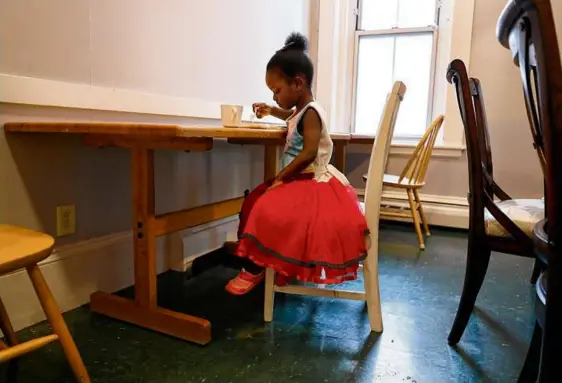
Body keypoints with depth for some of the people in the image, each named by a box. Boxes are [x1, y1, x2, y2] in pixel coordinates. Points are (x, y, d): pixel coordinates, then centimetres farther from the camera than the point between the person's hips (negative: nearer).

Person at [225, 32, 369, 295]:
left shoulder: (310, 113, -17)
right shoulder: (301, 110, 13)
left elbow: (309, 154, -28)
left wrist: (280, 177, -24)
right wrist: (272, 111, 35)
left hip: (309, 182, -11)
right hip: (299, 180, 11)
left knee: (267, 212, -24)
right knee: (257, 203, 12)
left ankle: (255, 269, -10)